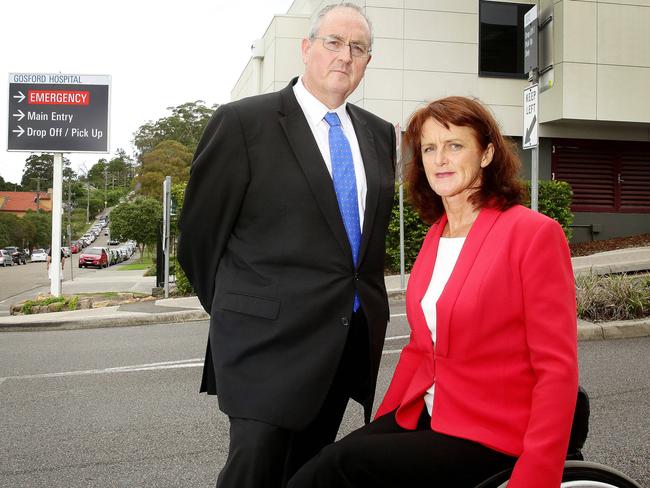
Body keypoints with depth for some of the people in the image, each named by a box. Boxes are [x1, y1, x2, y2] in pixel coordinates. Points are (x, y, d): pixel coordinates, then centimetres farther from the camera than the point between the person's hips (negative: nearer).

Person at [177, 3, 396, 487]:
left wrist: (366, 304, 15)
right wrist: (238, 312, 5)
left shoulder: (380, 134, 10)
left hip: (351, 339, 6)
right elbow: (199, 234, -3)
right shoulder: (243, 121, -7)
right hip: (269, 337, -5)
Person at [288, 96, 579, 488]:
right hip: (425, 417, 6)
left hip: (491, 441, -6)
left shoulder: (535, 234, -11)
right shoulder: (436, 235, 11)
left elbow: (557, 368, -14)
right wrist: (379, 424, 6)